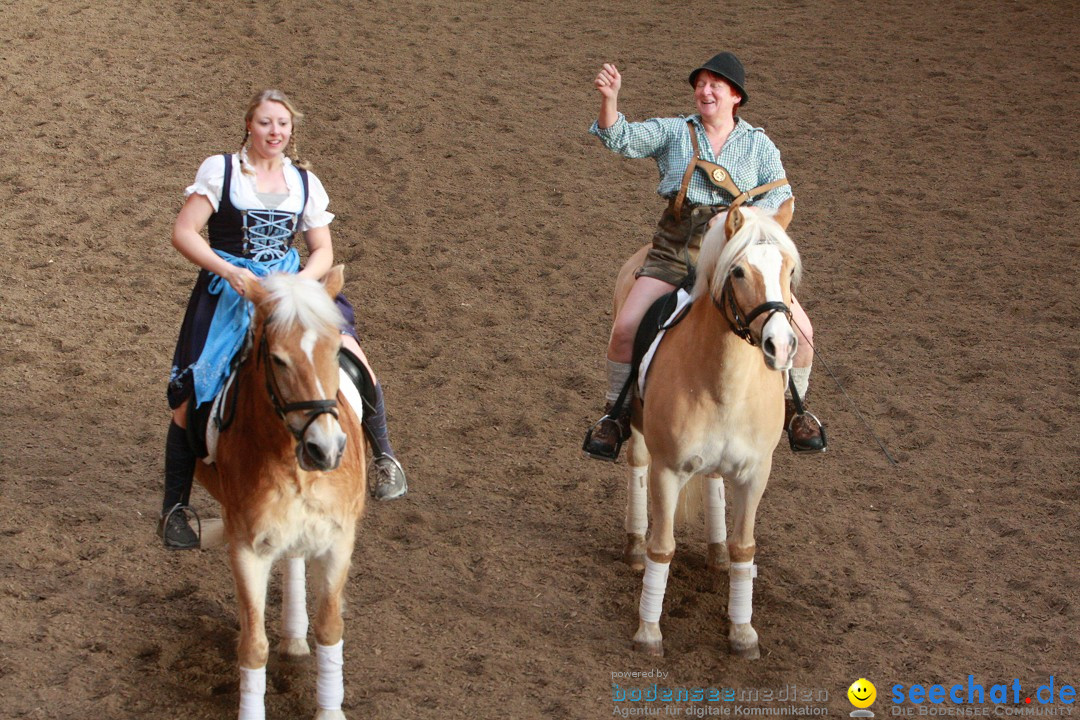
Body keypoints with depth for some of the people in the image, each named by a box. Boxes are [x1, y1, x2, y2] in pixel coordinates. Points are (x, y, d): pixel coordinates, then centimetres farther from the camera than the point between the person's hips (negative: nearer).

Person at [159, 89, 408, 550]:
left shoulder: (304, 182, 9)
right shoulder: (221, 171, -3)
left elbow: (323, 251, 11)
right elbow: (183, 233, -9)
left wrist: (302, 280, -10)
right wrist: (229, 271, -22)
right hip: (226, 292, -3)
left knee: (353, 361, -13)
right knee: (191, 398, -8)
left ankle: (383, 457, 12)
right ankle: (174, 509, 9)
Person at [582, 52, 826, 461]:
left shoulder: (759, 144, 12)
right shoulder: (673, 132, 11)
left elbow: (780, 196, 1)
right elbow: (623, 139, -4)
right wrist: (609, 100, -23)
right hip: (676, 246, 0)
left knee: (800, 330, -14)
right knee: (625, 329, -17)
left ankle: (793, 410, 14)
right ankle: (617, 415, 7)